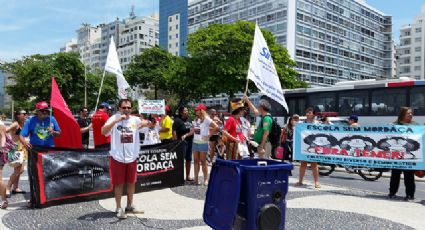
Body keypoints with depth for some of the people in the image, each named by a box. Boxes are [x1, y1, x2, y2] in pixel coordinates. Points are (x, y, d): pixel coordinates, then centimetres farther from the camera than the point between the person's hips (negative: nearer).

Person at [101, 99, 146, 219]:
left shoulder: (135, 120, 0)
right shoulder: (114, 119, -9)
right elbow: (103, 131, -25)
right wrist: (117, 120, -34)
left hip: (132, 157, 4)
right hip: (118, 157, -4)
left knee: (131, 182, 14)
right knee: (118, 183, 6)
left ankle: (130, 206, 31)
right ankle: (119, 208, 19)